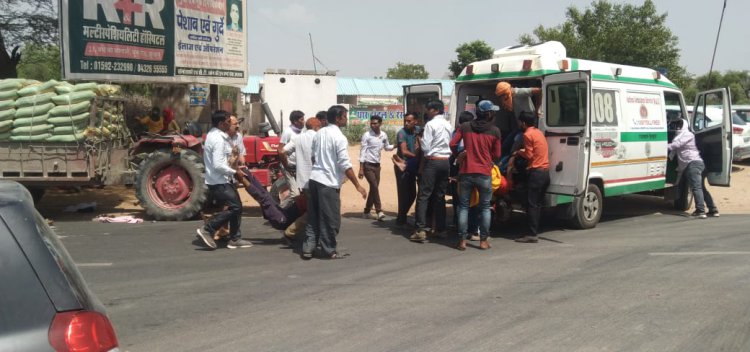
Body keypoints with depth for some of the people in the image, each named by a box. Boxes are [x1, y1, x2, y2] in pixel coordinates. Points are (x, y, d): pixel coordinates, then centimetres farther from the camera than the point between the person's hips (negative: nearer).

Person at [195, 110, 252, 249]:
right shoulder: (218, 139, -21)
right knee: (234, 207, -10)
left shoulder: (215, 135, 11)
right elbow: (218, 165, -27)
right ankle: (207, 230, -4)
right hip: (219, 182, -10)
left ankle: (235, 239, 15)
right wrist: (235, 172, -16)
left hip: (221, 180, 10)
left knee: (236, 207, 10)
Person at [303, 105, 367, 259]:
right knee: (330, 219, 3)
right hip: (329, 183, -8)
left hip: (314, 178, 8)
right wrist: (358, 186, -14)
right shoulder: (339, 137, -14)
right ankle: (329, 251, 11)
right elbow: (345, 165, -17)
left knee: (313, 217, 13)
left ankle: (307, 248, 15)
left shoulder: (319, 133, 10)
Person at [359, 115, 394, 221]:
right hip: (368, 165, -6)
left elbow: (387, 147, 23)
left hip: (377, 165, 6)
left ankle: (366, 211, 21)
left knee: (373, 188, 9)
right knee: (374, 187, -15)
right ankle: (379, 211, -15)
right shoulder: (367, 135, -11)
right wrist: (361, 169, -16)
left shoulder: (384, 135, 4)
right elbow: (362, 152, -12)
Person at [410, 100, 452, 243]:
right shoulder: (448, 125, 13)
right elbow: (450, 144, 16)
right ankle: (440, 229, 15)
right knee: (440, 196, 12)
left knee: (424, 196, -7)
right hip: (446, 161, 7)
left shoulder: (430, 124, -9)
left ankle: (421, 230, -14)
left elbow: (425, 147, -12)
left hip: (433, 161, -7)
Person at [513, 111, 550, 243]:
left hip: (535, 172, -9)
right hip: (545, 172, 9)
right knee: (538, 204, 13)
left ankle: (532, 235, -8)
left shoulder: (528, 134, -11)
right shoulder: (539, 132, 16)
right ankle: (535, 230, 16)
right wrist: (522, 152, 17)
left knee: (531, 204, -7)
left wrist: (519, 152, 4)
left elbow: (529, 155, -13)